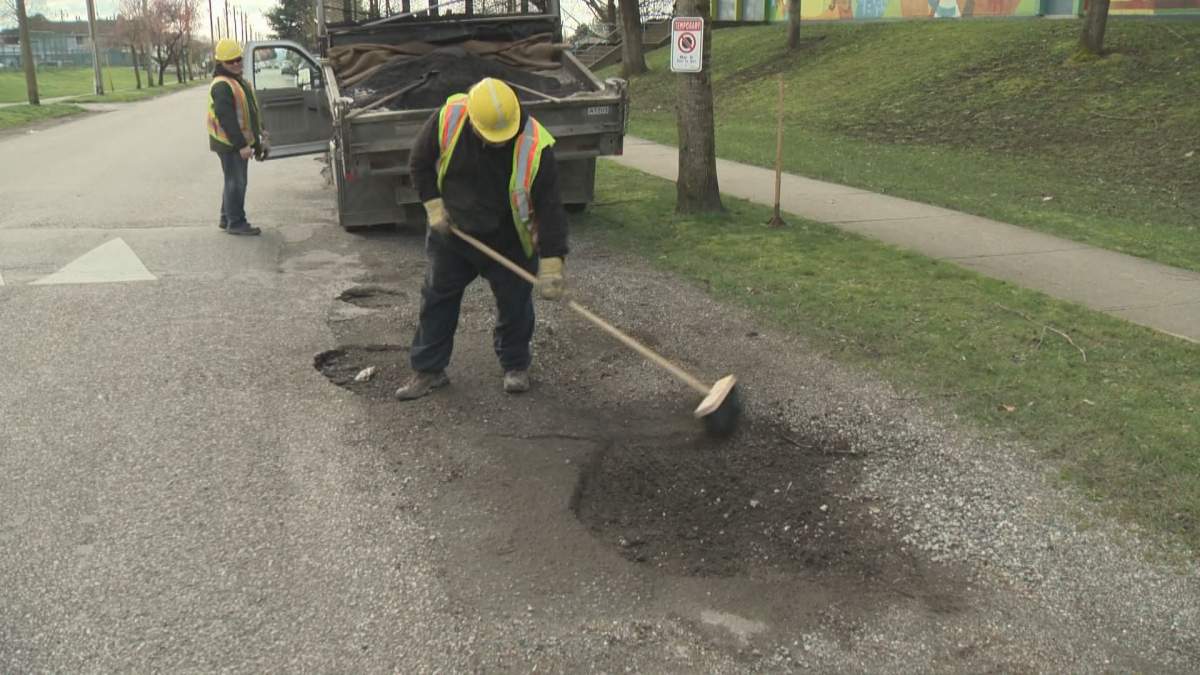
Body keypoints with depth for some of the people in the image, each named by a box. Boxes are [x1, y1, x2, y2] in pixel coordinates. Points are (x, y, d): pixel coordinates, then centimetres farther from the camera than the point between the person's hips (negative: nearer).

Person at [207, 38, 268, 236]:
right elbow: (227, 119, -24)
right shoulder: (221, 86, -19)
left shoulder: (239, 80, 15)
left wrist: (260, 135, 22)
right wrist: (241, 145, -26)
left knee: (235, 181, 17)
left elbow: (251, 110, 23)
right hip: (230, 143, -10)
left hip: (242, 141, 10)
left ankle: (227, 219, 27)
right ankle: (236, 222, 2)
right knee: (236, 182, -5)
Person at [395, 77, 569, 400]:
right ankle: (428, 369, 26)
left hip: (508, 242, -2)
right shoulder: (445, 120, -22)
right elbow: (420, 164, -3)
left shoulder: (535, 147, -28)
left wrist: (551, 265, -26)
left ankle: (516, 366, 32)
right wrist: (434, 207, -10)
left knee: (514, 304, 8)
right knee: (437, 299, 10)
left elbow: (550, 208, -24)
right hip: (450, 233, 2)